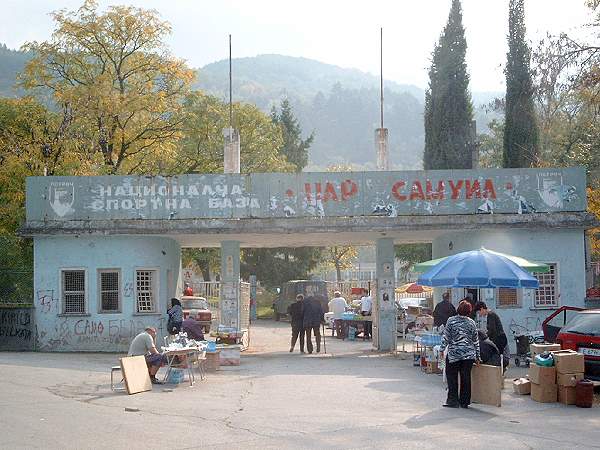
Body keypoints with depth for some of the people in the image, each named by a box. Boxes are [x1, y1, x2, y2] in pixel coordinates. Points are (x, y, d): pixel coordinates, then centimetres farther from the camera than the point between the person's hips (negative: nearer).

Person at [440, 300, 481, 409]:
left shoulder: (451, 321, -4)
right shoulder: (472, 323, 4)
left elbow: (445, 337, -5)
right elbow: (476, 341, 8)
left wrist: (442, 349, 4)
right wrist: (477, 356, 15)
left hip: (454, 354, -2)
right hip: (469, 354, 3)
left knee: (452, 377, 7)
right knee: (466, 377, 7)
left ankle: (453, 400, 5)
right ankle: (464, 402, 11)